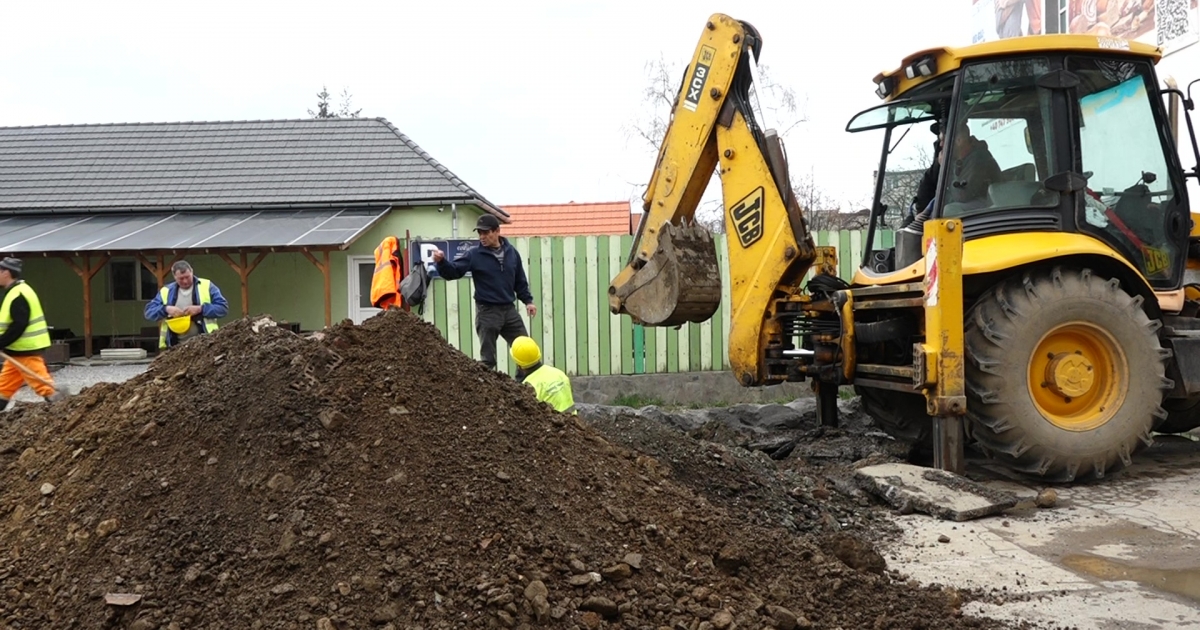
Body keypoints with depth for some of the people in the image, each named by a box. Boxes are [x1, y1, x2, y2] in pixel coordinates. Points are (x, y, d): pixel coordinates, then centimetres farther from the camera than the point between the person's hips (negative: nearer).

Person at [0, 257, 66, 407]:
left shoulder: (17, 295, -19)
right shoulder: (15, 292, 15)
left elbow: (18, 326, -24)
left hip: (27, 350, -10)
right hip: (20, 350, 10)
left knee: (41, 383, -9)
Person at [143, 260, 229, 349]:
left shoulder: (206, 286, 3)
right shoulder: (166, 291, 11)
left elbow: (223, 307, -4)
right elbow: (149, 311, 7)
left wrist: (200, 309, -17)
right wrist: (166, 309, -13)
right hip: (175, 345, 3)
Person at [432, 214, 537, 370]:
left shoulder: (511, 252, 5)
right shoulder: (474, 254, -7)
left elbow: (520, 280, 13)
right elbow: (454, 271, -14)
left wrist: (527, 300, 8)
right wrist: (441, 262, -32)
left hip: (509, 309, 4)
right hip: (487, 312, -4)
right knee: (487, 358, 3)